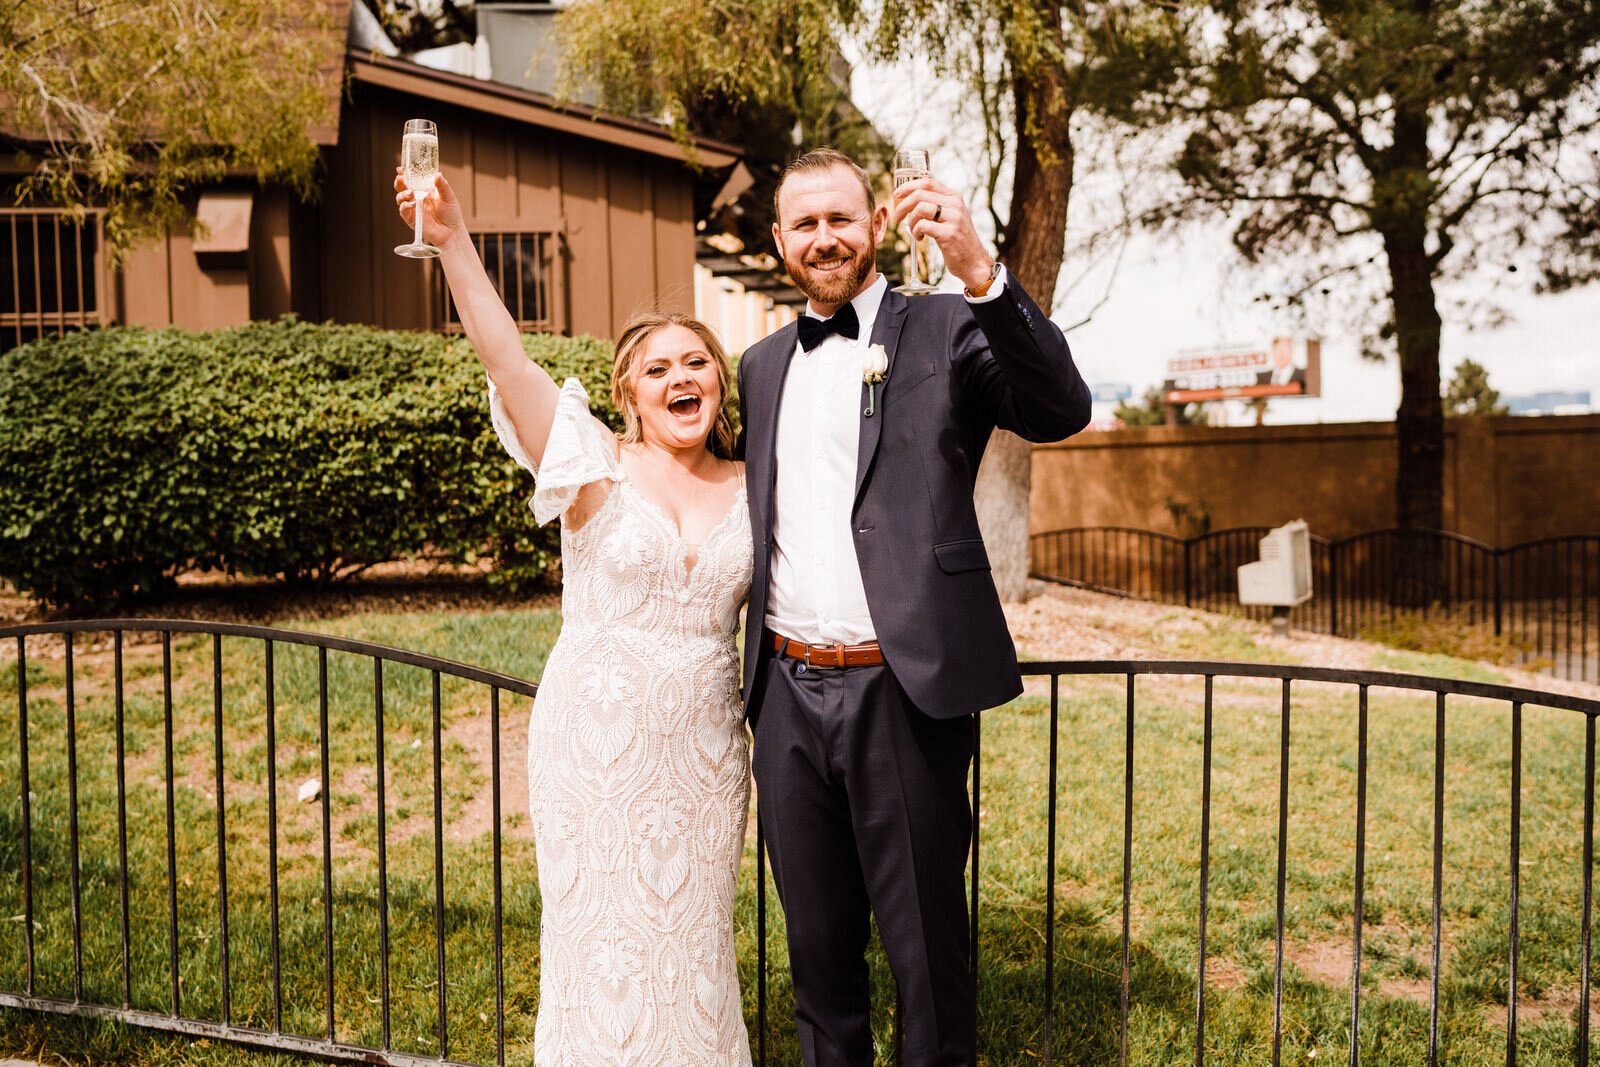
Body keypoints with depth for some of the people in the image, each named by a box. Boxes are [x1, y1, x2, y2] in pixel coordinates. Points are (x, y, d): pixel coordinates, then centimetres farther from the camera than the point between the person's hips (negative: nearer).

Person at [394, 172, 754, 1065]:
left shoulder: (752, 490, 4)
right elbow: (507, 360, -18)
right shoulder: (600, 470, -6)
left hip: (705, 748, 3)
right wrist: (455, 243, -27)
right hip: (599, 744, -2)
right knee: (603, 933, 7)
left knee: (694, 935, 13)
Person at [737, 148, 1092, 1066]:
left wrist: (980, 271, -31)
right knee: (818, 946, 19)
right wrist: (750, 668, 14)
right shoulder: (763, 366, 14)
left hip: (903, 694, -5)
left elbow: (1064, 411, -19)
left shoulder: (944, 330, -2)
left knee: (927, 949, 9)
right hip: (787, 693, 5)